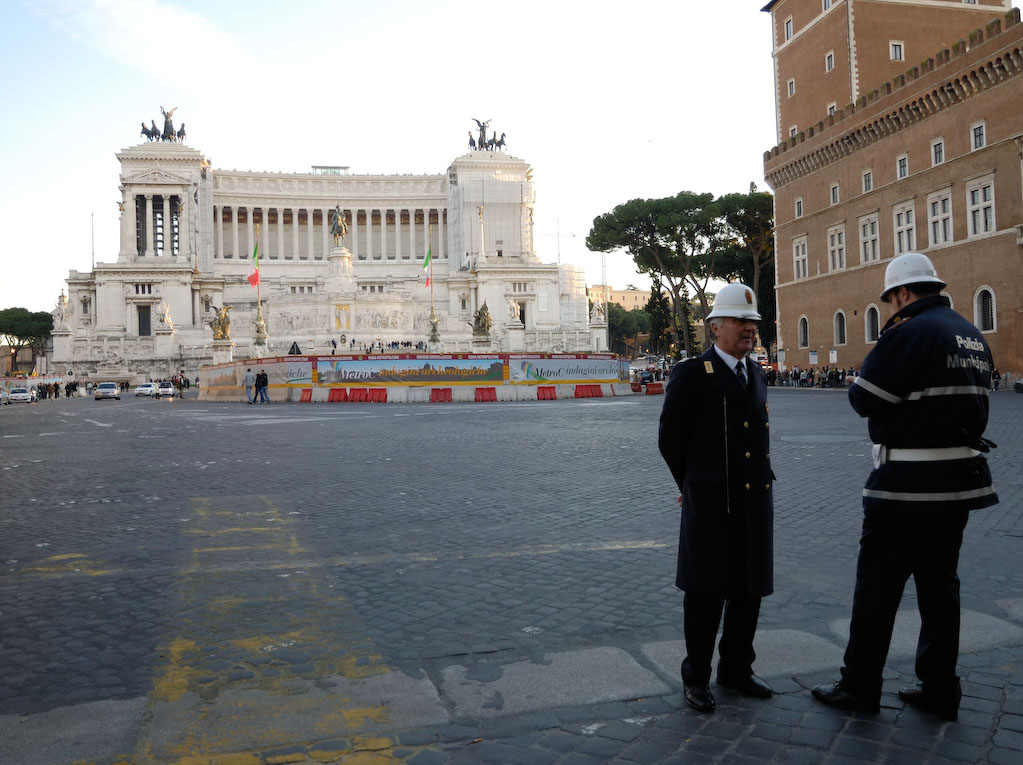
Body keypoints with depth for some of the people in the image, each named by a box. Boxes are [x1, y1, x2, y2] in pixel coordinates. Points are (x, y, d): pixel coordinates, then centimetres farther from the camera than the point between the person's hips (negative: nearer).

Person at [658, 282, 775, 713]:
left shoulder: (756, 375, 12)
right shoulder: (691, 374, -9)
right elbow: (670, 439, -4)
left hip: (755, 501, 6)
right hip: (711, 506, -6)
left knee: (749, 590, 14)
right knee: (706, 593, 4)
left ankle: (736, 669, 31)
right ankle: (696, 677, 20)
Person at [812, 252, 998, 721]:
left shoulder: (909, 332, -16)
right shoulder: (972, 335, 12)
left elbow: (866, 400, -16)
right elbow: (969, 400, 18)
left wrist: (858, 381, 4)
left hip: (907, 484, -8)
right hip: (960, 477, 9)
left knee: (877, 586, 2)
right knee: (939, 582, 16)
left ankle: (859, 687, 13)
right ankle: (940, 690, 24)